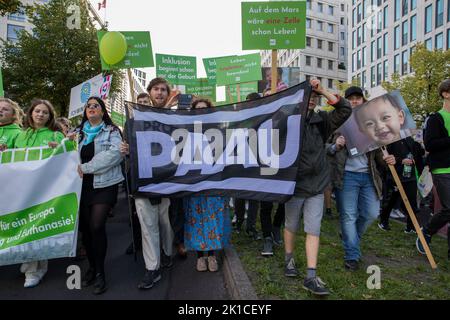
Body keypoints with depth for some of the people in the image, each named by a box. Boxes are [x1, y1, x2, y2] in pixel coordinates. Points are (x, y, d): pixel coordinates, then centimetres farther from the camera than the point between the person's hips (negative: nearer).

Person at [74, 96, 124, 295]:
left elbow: (115, 153, -15)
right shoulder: (78, 132, 17)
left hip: (104, 184, -4)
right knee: (84, 227, 7)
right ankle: (92, 267, 27)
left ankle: (100, 272, 5)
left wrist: (86, 167, -17)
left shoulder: (112, 130, 1)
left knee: (96, 226, -12)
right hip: (83, 185, 5)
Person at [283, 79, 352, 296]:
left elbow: (345, 110, -8)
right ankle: (289, 260, 38)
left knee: (313, 230, 2)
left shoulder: (321, 121, 3)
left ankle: (311, 277, 8)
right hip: (294, 183, -3)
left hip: (316, 186, 3)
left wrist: (323, 91, -11)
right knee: (291, 226, 14)